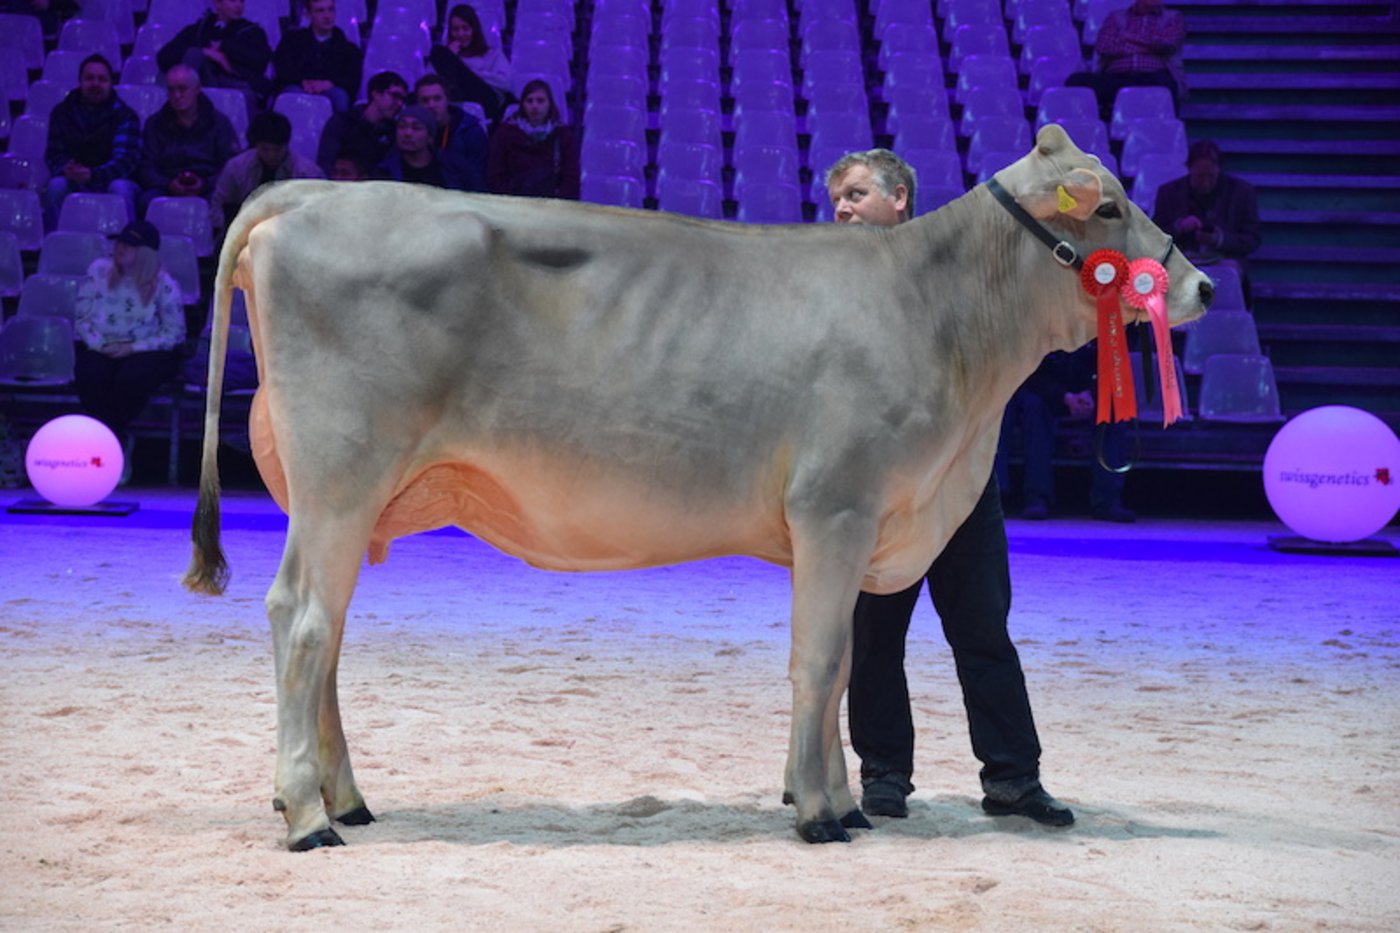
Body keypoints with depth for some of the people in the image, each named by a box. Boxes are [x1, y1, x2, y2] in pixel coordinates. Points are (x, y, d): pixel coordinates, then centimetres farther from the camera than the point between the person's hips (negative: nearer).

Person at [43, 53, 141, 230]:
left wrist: (93, 175, -32)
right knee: (56, 185, -30)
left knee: (120, 187, -35)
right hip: (74, 183, 2)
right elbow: (53, 153, 3)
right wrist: (65, 170, -23)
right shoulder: (62, 112, 7)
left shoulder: (124, 115, -2)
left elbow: (125, 158, -14)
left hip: (111, 180, -2)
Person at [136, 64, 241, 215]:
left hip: (207, 189, -1)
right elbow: (146, 169, 9)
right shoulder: (154, 124, 17)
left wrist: (205, 185, -14)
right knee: (149, 200, -34)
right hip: (166, 190, 1)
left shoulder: (219, 122, 14)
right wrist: (168, 185, -12)